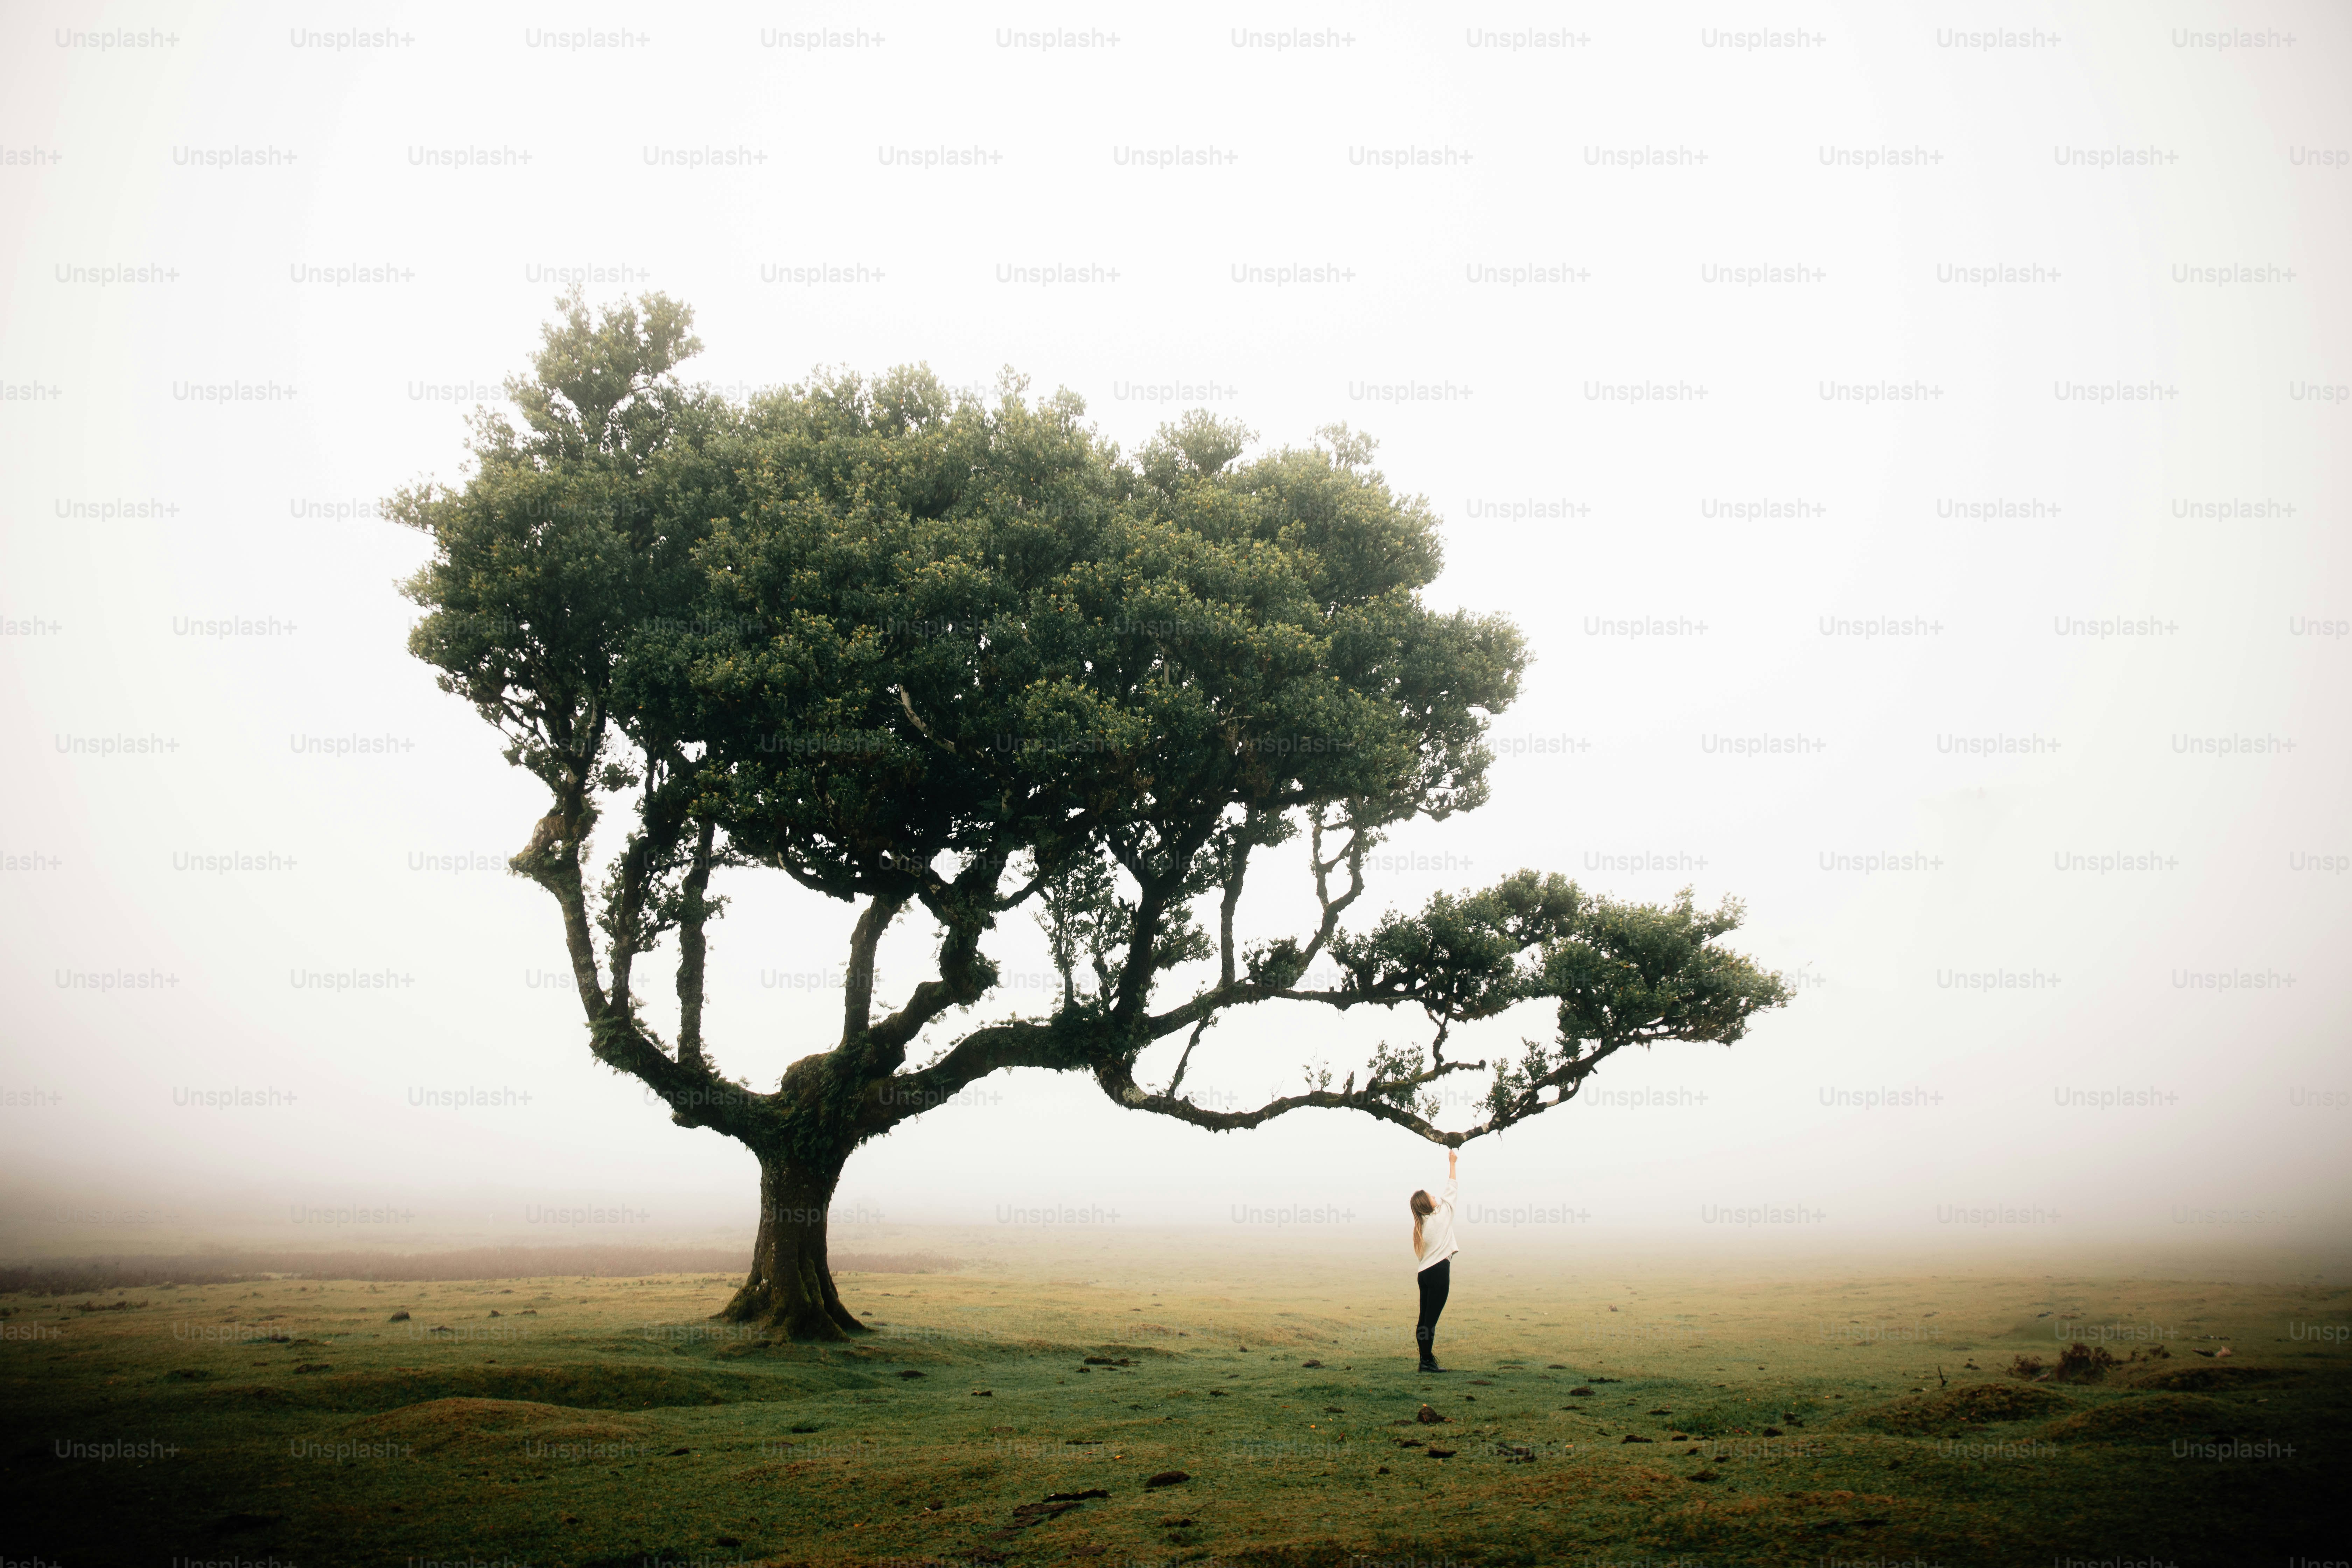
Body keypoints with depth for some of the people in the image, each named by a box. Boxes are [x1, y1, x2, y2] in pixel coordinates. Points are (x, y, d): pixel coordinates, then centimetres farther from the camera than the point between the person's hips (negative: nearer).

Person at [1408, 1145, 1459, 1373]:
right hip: (1440, 1271, -7)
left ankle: (1425, 1359, 9)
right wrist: (1452, 1163, 14)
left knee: (1424, 1318, 7)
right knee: (1431, 1319, -8)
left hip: (1425, 1272, 7)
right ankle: (1428, 1361, -9)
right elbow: (1450, 1191, 6)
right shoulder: (1442, 1215, -4)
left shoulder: (1421, 1225, 11)